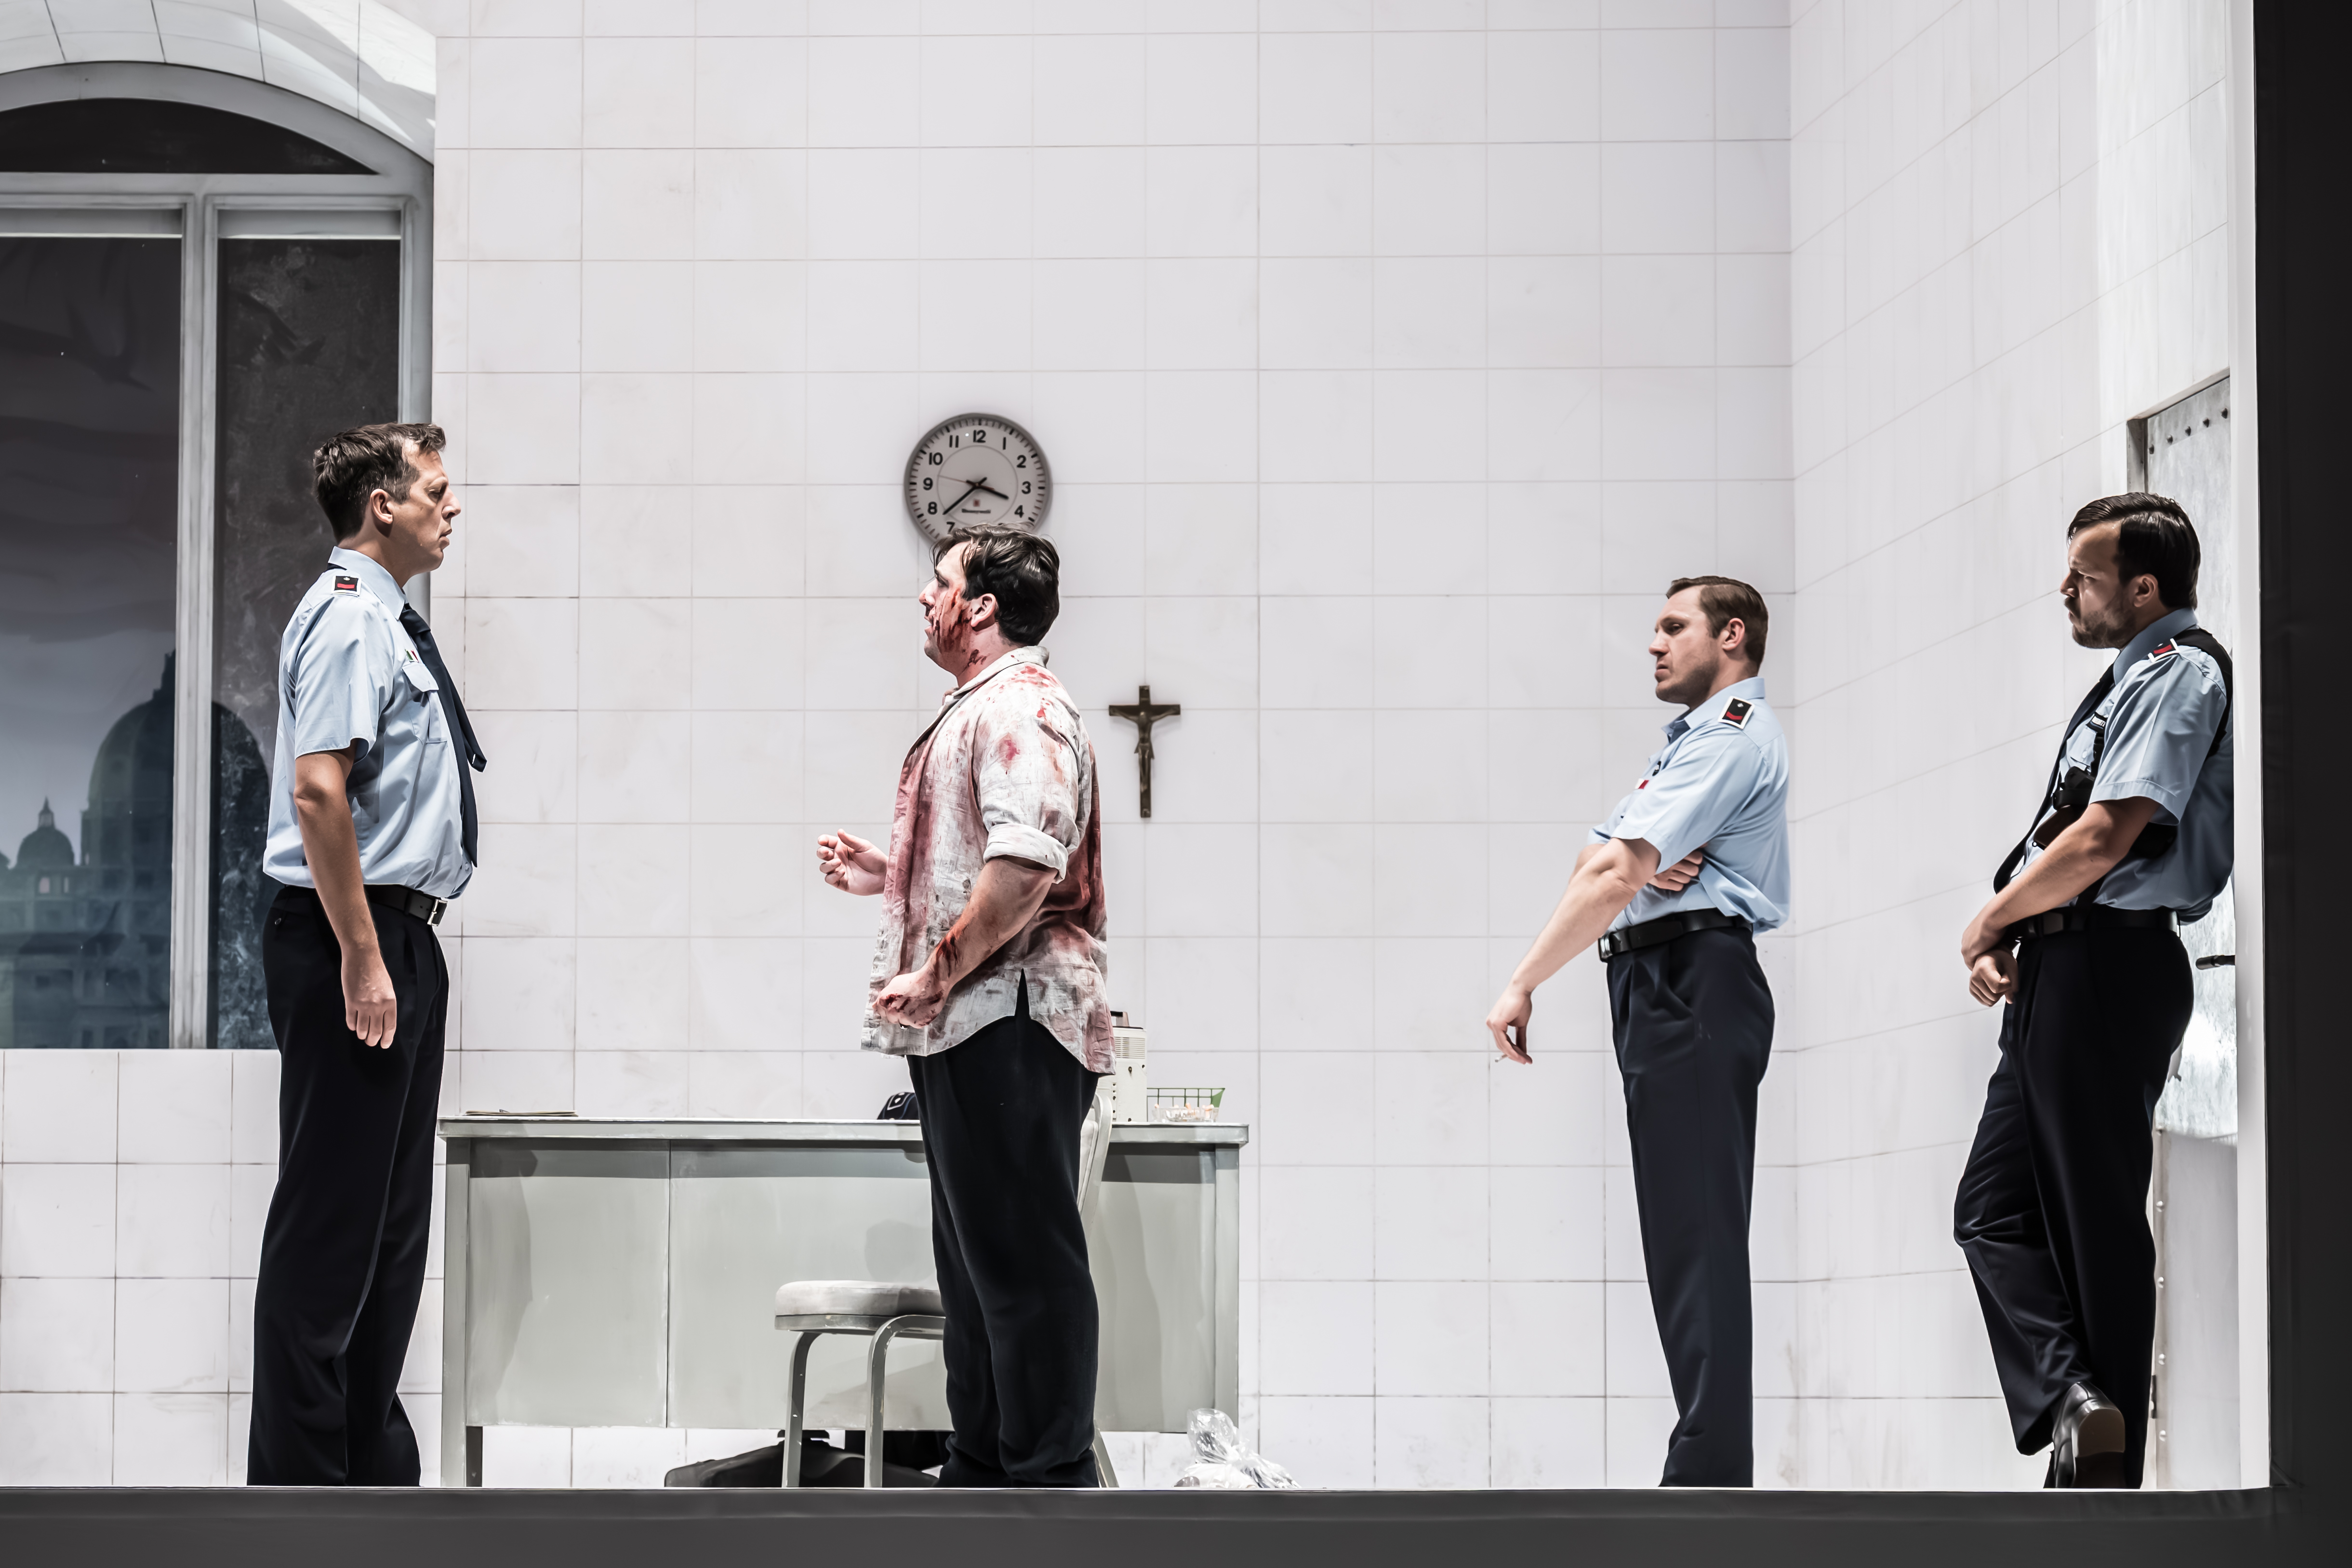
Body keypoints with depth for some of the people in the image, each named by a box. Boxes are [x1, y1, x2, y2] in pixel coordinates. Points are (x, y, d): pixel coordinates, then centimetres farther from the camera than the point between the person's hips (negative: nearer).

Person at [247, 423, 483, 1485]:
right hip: (351, 933, -10)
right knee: (330, 1217, -7)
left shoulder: (387, 623, 18)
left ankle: (371, 1463, 21)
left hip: (400, 938, 10)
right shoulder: (348, 620, -13)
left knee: (392, 1216, 14)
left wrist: (399, 954, 20)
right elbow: (317, 791, -23)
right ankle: (299, 1477, -4)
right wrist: (360, 957, -24)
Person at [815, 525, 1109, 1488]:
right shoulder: (980, 712, 23)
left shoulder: (1019, 709, -12)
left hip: (1006, 1022, -11)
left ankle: (1051, 1480, -7)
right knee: (977, 1259, 14)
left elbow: (1026, 866, -26)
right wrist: (886, 876, 21)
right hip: (972, 1027, 11)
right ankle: (982, 1473, 20)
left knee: (1024, 1260, -9)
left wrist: (938, 972, -21)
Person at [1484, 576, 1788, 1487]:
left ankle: (1707, 1474, -16)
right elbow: (1598, 867, 15)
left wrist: (1523, 984, -14)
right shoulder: (1691, 742, 27)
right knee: (1686, 1238, 8)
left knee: (1699, 1234, -13)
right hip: (1659, 989, 10)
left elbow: (1617, 880, -15)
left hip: (1693, 985, -10)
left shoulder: (1733, 735, -6)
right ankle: (1711, 1472, 9)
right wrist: (1648, 863, -8)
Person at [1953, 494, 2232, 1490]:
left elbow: (2107, 836, -19)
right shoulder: (2131, 680, 21)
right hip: (2061, 975, 10)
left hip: (2109, 965, -10)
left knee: (2095, 1221, -8)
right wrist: (2006, 940, 6)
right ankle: (2071, 1403, -5)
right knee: (1994, 1210, 4)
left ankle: (2105, 1474, -6)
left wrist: (1989, 922, -7)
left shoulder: (2178, 671, -9)